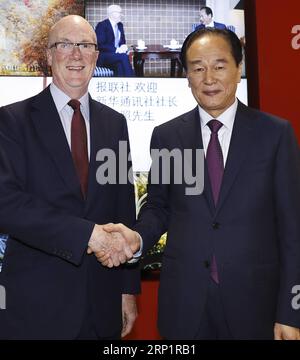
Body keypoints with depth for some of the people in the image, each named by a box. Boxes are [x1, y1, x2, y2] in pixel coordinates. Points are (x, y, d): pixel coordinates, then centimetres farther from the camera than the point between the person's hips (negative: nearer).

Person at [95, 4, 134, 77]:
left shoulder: (120, 25, 16)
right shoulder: (102, 25, -7)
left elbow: (122, 41, 21)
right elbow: (100, 45, -15)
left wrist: (123, 47, -5)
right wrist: (116, 50, -23)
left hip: (117, 53, 7)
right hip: (103, 57, -6)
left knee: (120, 64, -29)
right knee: (124, 57, -31)